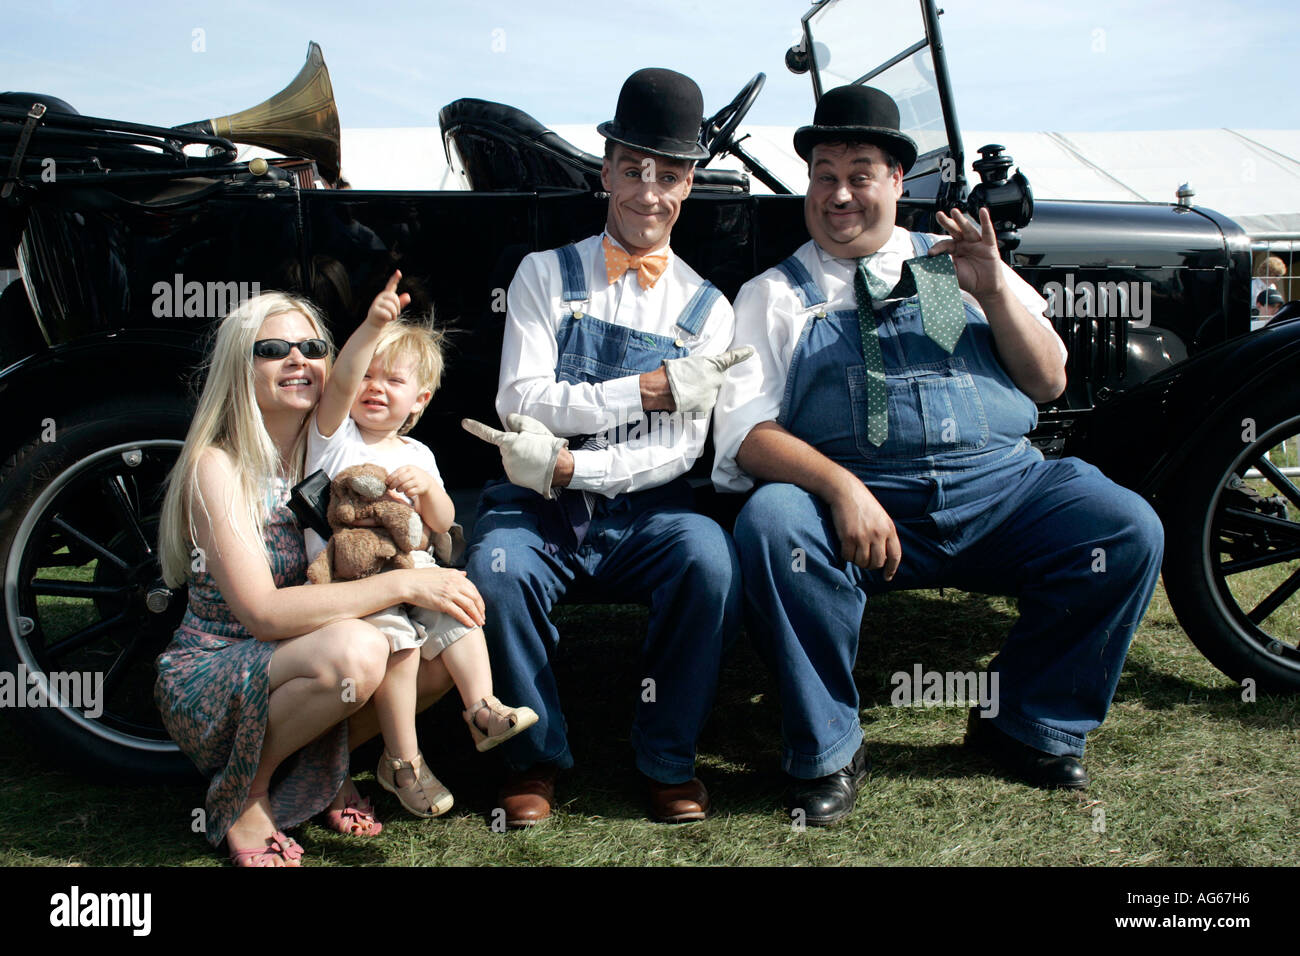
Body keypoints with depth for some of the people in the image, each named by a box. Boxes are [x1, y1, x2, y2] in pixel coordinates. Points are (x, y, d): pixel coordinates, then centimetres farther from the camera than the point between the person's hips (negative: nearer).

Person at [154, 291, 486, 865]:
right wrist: (404, 584, -31)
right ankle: (243, 792, -8)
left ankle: (321, 766, 6)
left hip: (287, 670, 6)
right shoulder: (216, 466, -16)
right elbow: (261, 610, -27)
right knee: (355, 651, -33)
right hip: (207, 681, -6)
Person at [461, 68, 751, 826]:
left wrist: (564, 466, -17)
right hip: (540, 508, 0)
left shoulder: (704, 308, 8)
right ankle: (537, 755, -4)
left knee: (711, 558, -31)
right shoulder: (546, 276, 8)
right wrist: (656, 386, -12)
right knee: (497, 569, -32)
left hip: (643, 511, 1)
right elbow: (524, 401, -6)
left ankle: (669, 758, -6)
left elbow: (680, 450, -2)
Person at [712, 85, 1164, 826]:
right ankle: (828, 752, -10)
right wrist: (840, 486, -20)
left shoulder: (957, 265, 20)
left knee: (1130, 530, -19)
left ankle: (1031, 725, 6)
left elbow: (1049, 383, 16)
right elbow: (745, 432, -1)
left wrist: (994, 293, -2)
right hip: (856, 508, -2)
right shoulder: (775, 295, 12)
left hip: (1001, 488, 3)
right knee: (770, 524, -32)